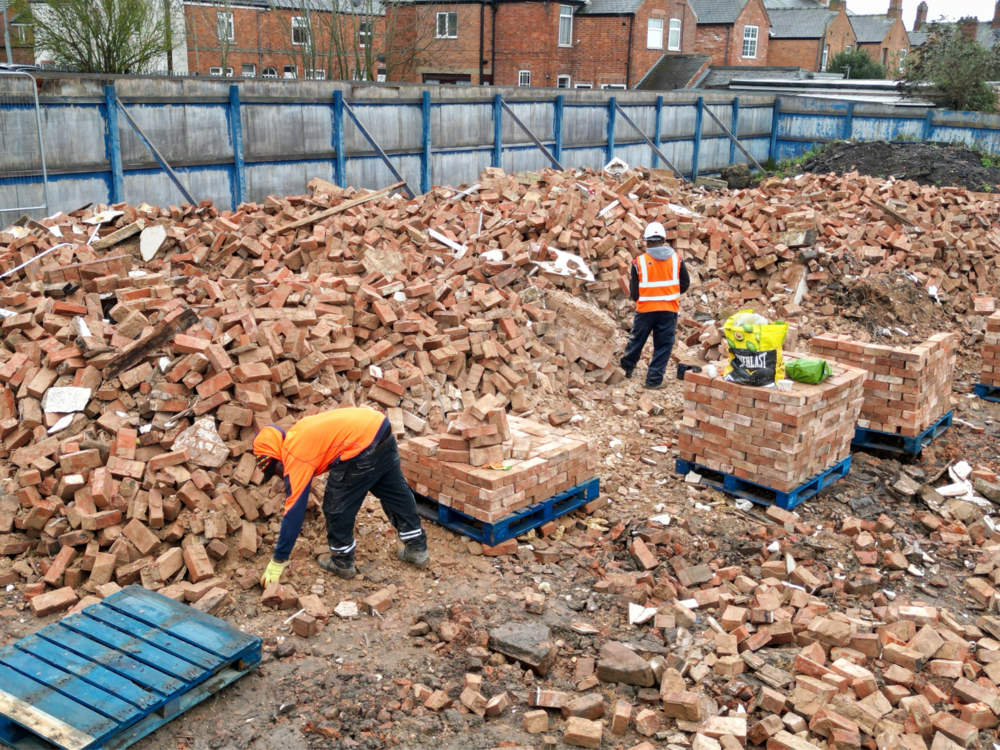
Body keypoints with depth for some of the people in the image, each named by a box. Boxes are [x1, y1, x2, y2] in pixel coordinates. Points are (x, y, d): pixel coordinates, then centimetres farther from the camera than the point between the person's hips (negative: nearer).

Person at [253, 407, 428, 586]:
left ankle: (342, 562, 23)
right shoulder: (296, 434, 18)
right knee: (395, 491, 22)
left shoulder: (294, 454, -5)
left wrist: (277, 562, -2)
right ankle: (417, 548, 34)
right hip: (380, 427, 10)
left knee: (336, 506, 8)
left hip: (363, 444, -9)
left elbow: (294, 509, -6)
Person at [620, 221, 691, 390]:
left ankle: (625, 369, 32)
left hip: (646, 309, 0)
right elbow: (685, 284, 6)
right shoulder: (676, 259, -1)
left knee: (636, 340, 17)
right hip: (669, 309, 0)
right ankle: (654, 380, 3)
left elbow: (634, 291, 0)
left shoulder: (639, 262, -7)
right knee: (663, 345, 6)